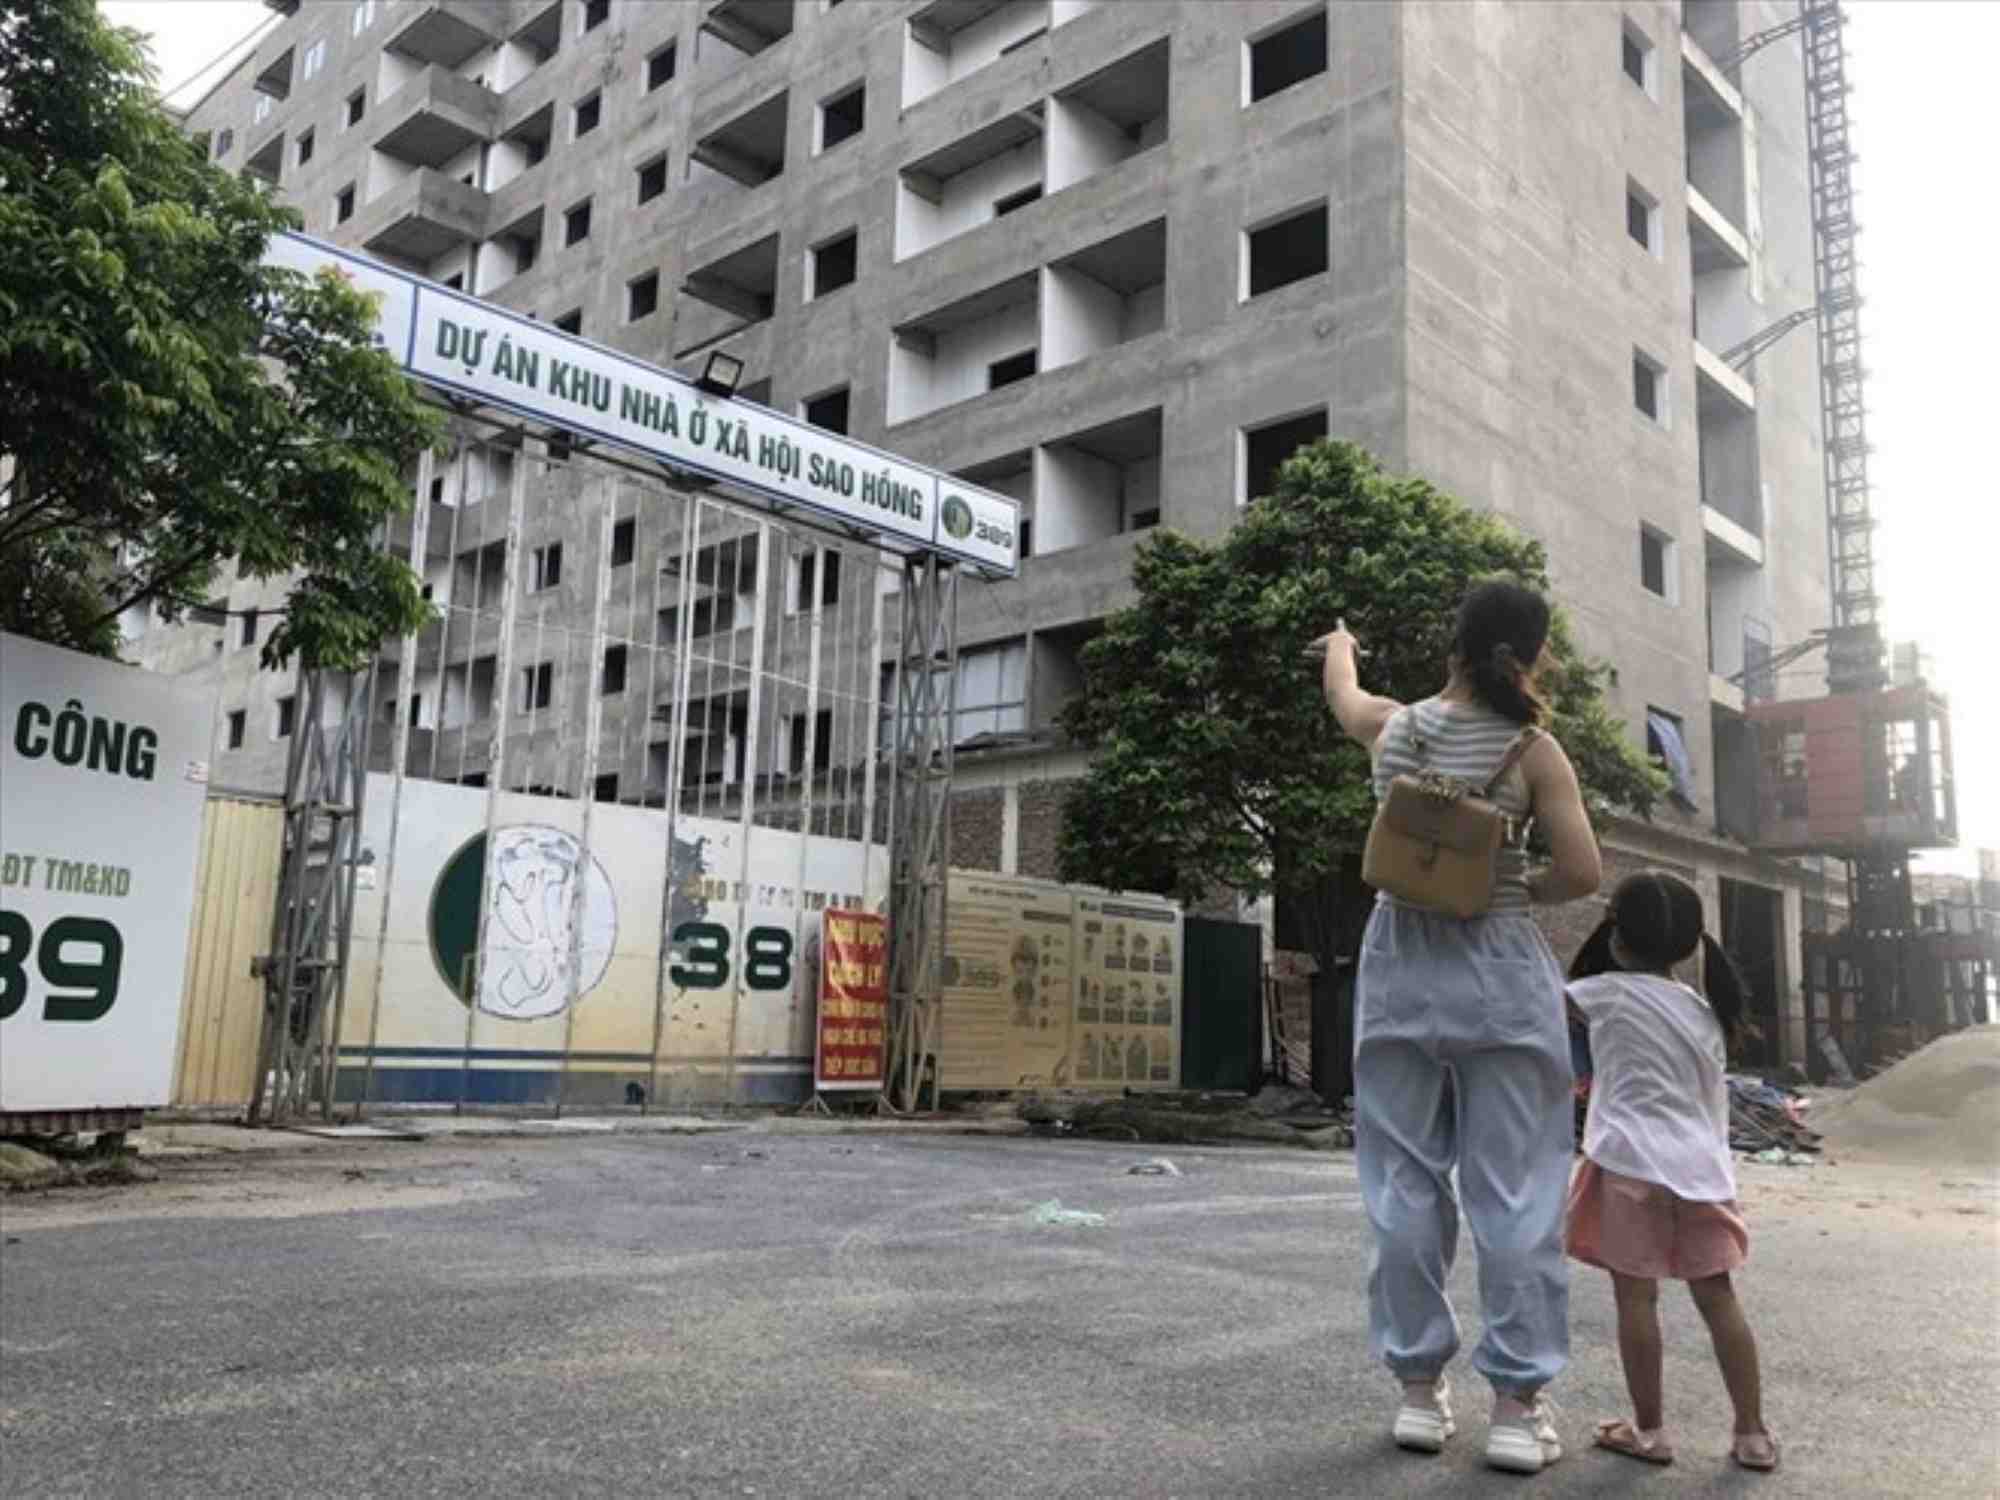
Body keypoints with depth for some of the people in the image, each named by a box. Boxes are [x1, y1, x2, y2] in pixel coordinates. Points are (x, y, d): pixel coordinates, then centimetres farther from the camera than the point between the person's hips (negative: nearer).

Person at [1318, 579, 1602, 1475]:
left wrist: (1339, 643, 48)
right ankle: (1516, 1406, 8)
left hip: (1401, 965, 3)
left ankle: (1419, 1390, 15)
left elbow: (1340, 691, 26)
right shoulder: (1532, 750, -6)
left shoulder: (1393, 727, 3)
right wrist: (1519, 889, 11)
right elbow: (1582, 874, -9)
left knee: (1405, 1187, 9)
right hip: (1499, 972, -3)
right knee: (1514, 1192, 4)